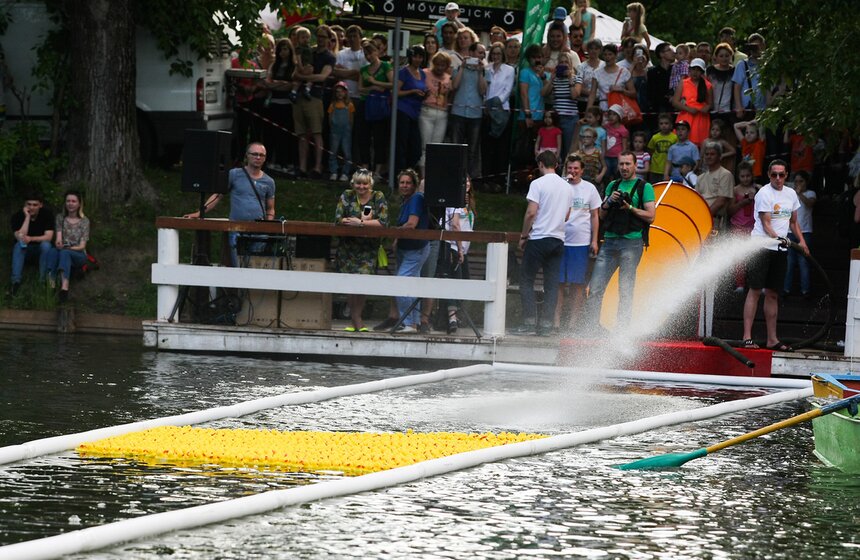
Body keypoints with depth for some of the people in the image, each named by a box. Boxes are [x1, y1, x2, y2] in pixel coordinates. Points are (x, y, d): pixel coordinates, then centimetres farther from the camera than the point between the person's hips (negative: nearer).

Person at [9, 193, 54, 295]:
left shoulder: (47, 214, -14)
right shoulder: (17, 216, -15)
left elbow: (48, 237, -22)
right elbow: (20, 238, -27)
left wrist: (31, 239, -39)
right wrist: (27, 217, -30)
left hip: (40, 249, 0)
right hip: (24, 250, 0)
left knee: (46, 245, -32)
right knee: (19, 245, -32)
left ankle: (43, 279, -32)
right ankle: (16, 281, -41)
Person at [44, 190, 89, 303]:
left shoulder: (84, 221, 6)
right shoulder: (60, 218, 12)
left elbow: (82, 246, -2)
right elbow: (58, 239, -1)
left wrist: (66, 248, -18)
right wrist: (58, 243, -26)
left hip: (78, 255, -2)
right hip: (62, 252, 2)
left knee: (64, 253, -38)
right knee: (53, 251, -35)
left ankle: (64, 286, -63)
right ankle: (50, 282, -58)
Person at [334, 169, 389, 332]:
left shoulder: (378, 198, 1)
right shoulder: (347, 196, 4)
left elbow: (383, 222, -11)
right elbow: (338, 219, -7)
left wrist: (359, 223, -15)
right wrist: (363, 221, -11)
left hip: (368, 248, -1)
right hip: (348, 245, 1)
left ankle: (356, 317, 1)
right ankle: (356, 318, 7)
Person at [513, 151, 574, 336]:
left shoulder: (538, 184, -8)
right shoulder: (567, 187, 11)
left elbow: (531, 212, -13)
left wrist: (524, 235, -4)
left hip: (539, 238, -6)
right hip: (558, 239, 6)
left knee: (526, 280, 1)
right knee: (552, 284, 5)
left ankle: (529, 322, -7)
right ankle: (546, 324, 1)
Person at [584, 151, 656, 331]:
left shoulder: (644, 187, 4)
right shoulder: (612, 186, 19)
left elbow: (650, 216, -3)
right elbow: (601, 215, 18)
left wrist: (629, 208, -11)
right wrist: (609, 202, -1)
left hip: (631, 242, -5)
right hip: (610, 241, 5)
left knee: (626, 289, -4)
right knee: (595, 287, -2)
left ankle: (621, 329, -1)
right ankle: (590, 328, 1)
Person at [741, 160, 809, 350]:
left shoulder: (791, 194, 13)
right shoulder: (764, 193, -8)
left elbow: (793, 222, 23)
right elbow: (766, 223, -14)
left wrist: (801, 241, 9)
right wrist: (776, 238, -30)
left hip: (780, 250, 7)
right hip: (761, 247, -7)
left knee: (773, 294, 10)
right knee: (755, 290, -9)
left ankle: (772, 339, 13)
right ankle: (747, 336, -10)